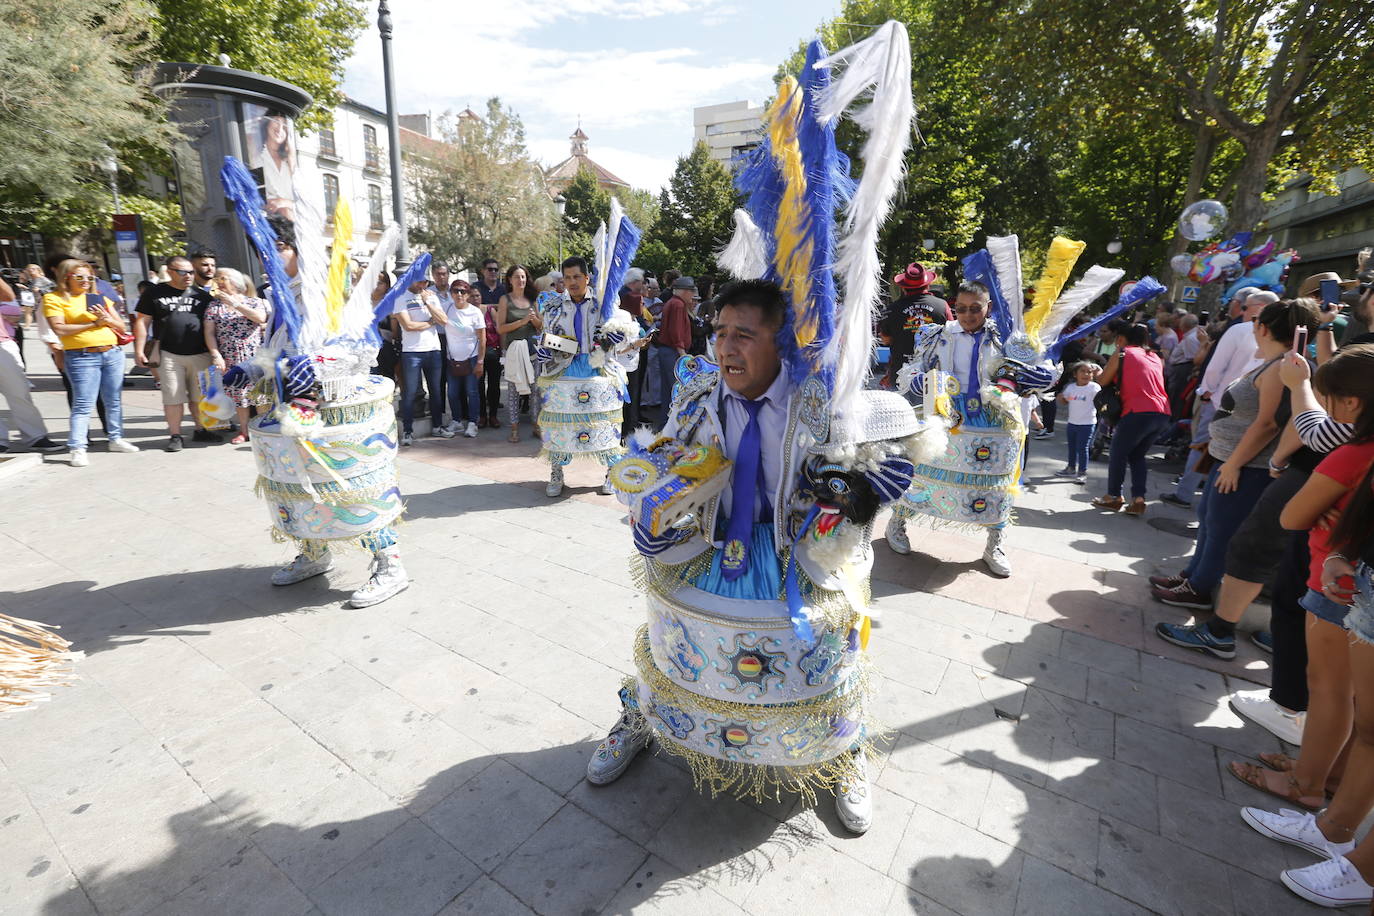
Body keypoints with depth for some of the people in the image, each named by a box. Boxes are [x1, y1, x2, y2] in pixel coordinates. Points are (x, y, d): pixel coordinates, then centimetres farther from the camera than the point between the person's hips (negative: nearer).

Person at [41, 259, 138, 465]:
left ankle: (116, 439, 20)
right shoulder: (54, 299, 3)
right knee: (83, 404, -8)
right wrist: (93, 324, -10)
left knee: (113, 400, 10)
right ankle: (77, 448, -6)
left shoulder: (99, 299, 16)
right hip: (82, 358, -4)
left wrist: (107, 319, -6)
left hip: (113, 353, 5)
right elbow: (59, 329, -9)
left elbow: (122, 328, 13)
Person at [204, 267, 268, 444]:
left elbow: (261, 318, -15)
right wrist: (216, 355, -7)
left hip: (255, 356, -2)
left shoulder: (254, 302, 6)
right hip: (230, 359, 2)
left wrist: (235, 303, -14)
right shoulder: (214, 306, 10)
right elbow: (209, 333, 4)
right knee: (238, 394, 3)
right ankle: (243, 431, 13)